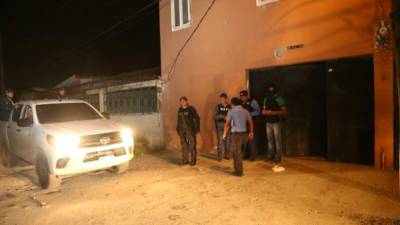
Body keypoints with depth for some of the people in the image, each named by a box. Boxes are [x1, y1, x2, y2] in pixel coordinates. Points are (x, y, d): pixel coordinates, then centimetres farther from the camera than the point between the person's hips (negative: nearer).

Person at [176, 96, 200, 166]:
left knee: (192, 145, -4)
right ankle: (185, 160, 17)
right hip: (182, 130, 5)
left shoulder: (191, 109, -7)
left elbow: (197, 118, -6)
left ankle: (193, 160, 5)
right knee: (184, 145, 8)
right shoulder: (180, 110, 9)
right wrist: (178, 129, 13)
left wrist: (196, 128, -11)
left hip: (190, 129, -5)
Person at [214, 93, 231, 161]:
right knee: (220, 141, -4)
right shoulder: (217, 107, 2)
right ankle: (219, 156, 3)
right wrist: (221, 116, -15)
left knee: (227, 141, 7)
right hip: (220, 126, -1)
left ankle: (226, 155, 21)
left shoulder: (230, 107, 2)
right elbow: (214, 116, -2)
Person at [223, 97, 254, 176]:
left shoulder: (231, 111, -5)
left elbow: (227, 124, -8)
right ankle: (238, 169, 27)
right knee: (240, 153, 18)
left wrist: (224, 134, -1)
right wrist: (251, 132, 20)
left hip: (236, 134, -5)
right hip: (244, 133, 5)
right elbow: (250, 122, 10)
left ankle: (239, 171, 8)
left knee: (236, 153, 4)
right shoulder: (246, 111, 8)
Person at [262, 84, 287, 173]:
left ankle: (277, 161, -3)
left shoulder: (279, 98, -5)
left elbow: (284, 111, -10)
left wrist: (274, 112, -21)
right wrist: (266, 112, -9)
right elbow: (263, 111, 15)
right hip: (268, 122, 5)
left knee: (277, 141, -6)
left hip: (277, 122, -5)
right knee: (270, 140, 6)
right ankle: (271, 157, 15)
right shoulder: (266, 99, 12)